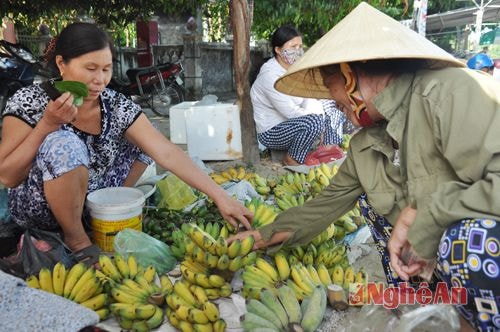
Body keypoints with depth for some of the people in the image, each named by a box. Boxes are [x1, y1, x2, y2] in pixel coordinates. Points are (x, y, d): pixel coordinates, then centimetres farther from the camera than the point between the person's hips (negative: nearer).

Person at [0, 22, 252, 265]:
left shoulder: (117, 106, -13)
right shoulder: (30, 101, -19)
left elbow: (167, 153, -20)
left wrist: (219, 196, -28)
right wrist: (47, 124, -30)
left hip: (92, 203, 4)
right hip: (37, 208, -3)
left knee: (143, 140, -3)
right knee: (65, 143, -33)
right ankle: (76, 239, -13)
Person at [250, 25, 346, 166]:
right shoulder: (270, 75, -23)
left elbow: (311, 100, 1)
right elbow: (291, 112, -26)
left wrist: (322, 129, -14)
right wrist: (319, 122, -14)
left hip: (292, 125, 9)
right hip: (271, 133, -9)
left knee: (335, 113, 8)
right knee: (314, 122, -34)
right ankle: (292, 162, -13)